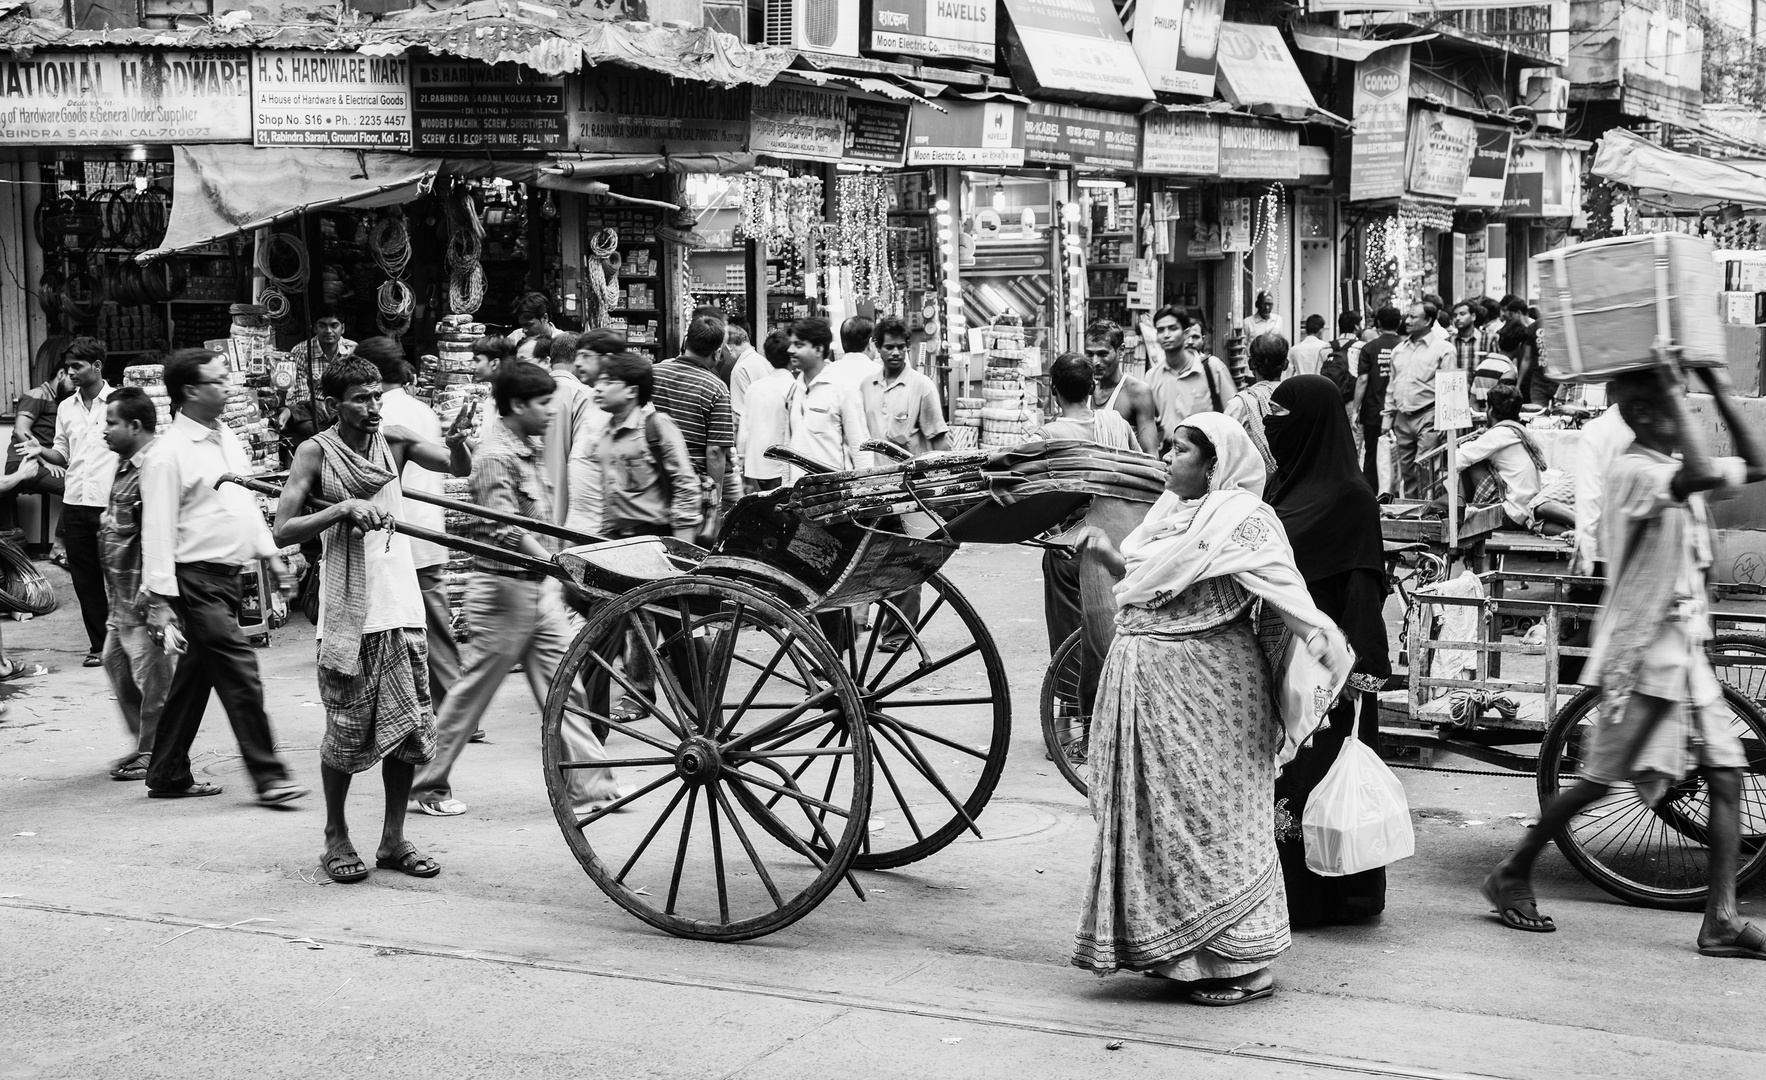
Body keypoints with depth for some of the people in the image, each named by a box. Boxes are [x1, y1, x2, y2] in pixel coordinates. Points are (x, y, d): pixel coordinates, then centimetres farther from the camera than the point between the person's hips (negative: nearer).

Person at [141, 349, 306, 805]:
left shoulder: (226, 437, 12)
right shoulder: (169, 454, -13)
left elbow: (246, 500, 22)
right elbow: (158, 530, -15)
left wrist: (267, 551, 19)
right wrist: (159, 598, -18)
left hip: (228, 575, 8)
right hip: (196, 578, -8)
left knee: (195, 677, 14)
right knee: (241, 676, -10)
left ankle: (169, 775, 23)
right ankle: (268, 776, -5)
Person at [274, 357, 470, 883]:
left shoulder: (394, 440, 3)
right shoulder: (316, 453, -6)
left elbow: (461, 468, -4)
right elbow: (284, 531, -11)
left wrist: (458, 441, -26)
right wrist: (343, 509, -23)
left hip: (401, 605, 4)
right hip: (348, 610, -4)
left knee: (409, 724, 5)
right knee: (347, 729, 2)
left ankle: (394, 839, 17)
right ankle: (336, 839, 19)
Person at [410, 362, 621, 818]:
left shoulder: (531, 447, 11)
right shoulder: (496, 455, -17)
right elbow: (505, 530, -24)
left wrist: (555, 567, 19)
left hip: (539, 586, 8)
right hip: (505, 587, -8)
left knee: (563, 686, 4)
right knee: (473, 692, 2)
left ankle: (591, 782, 4)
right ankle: (427, 786, 14)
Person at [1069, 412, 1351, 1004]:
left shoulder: (1241, 520, -11)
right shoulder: (1174, 514, 14)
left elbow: (1284, 589, -23)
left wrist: (1325, 643, -36)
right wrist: (1108, 557, 8)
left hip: (1209, 687, -8)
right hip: (1151, 686, 8)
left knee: (1213, 816, -2)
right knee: (1161, 817, 14)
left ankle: (1245, 962, 8)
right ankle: (1174, 948, 27)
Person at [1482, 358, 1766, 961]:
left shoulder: (1675, 470, 11)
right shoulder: (1634, 471, -16)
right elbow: (1701, 475, -34)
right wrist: (1674, 392, -26)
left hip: (1685, 651, 8)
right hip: (1641, 652, -8)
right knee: (1600, 779, 0)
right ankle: (1512, 876, 17)